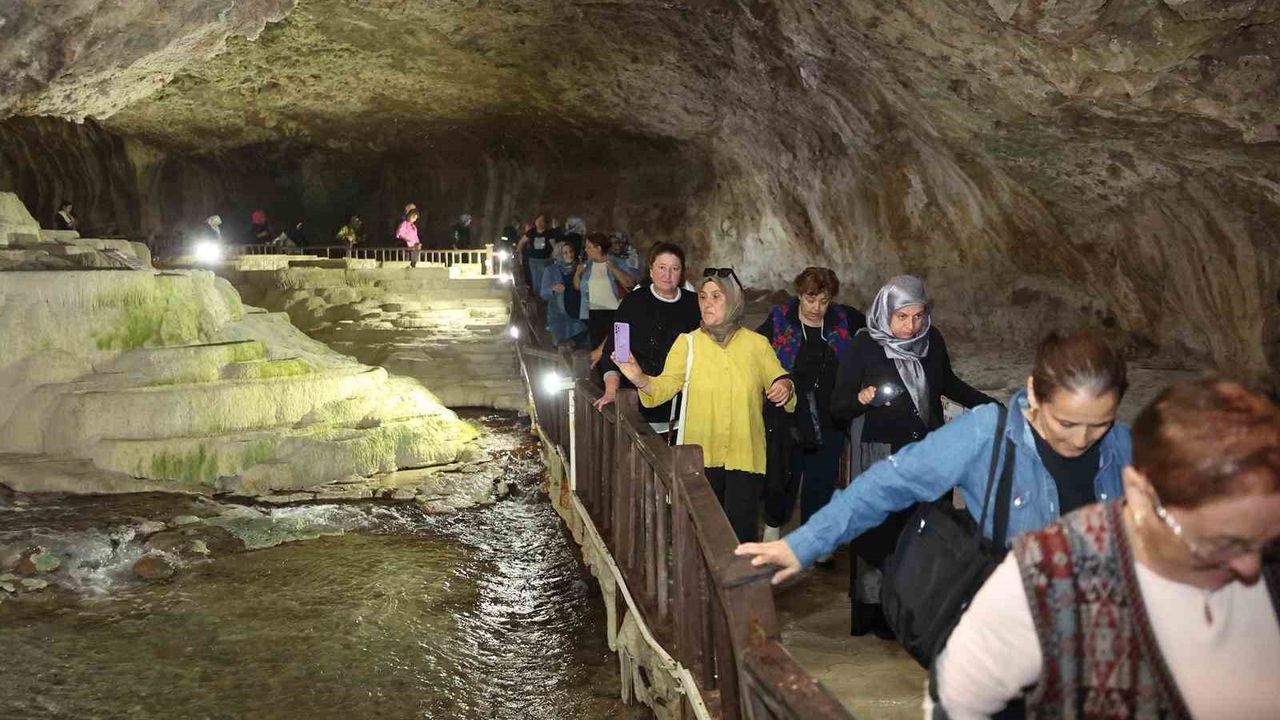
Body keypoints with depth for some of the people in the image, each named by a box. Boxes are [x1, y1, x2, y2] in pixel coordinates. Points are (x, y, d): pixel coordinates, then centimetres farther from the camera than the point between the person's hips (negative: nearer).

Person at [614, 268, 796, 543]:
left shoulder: (757, 344, 4)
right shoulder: (687, 342, 2)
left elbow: (778, 378, 13)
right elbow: (665, 386, -8)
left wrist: (784, 386, -10)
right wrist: (641, 379, -28)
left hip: (745, 455, 0)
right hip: (701, 455, 0)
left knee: (741, 530, 1)